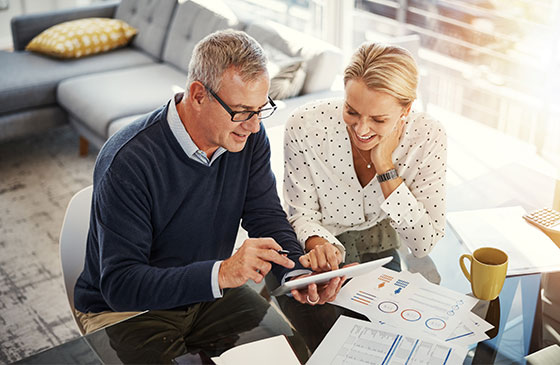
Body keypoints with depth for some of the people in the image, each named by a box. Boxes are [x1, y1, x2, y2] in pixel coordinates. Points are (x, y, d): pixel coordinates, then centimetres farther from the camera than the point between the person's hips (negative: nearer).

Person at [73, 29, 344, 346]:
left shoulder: (249, 137, -9)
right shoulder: (129, 162, -28)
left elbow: (266, 216, -5)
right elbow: (119, 284, -30)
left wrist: (299, 274, -26)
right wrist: (222, 273, -42)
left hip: (209, 295, 5)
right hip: (124, 309, -5)